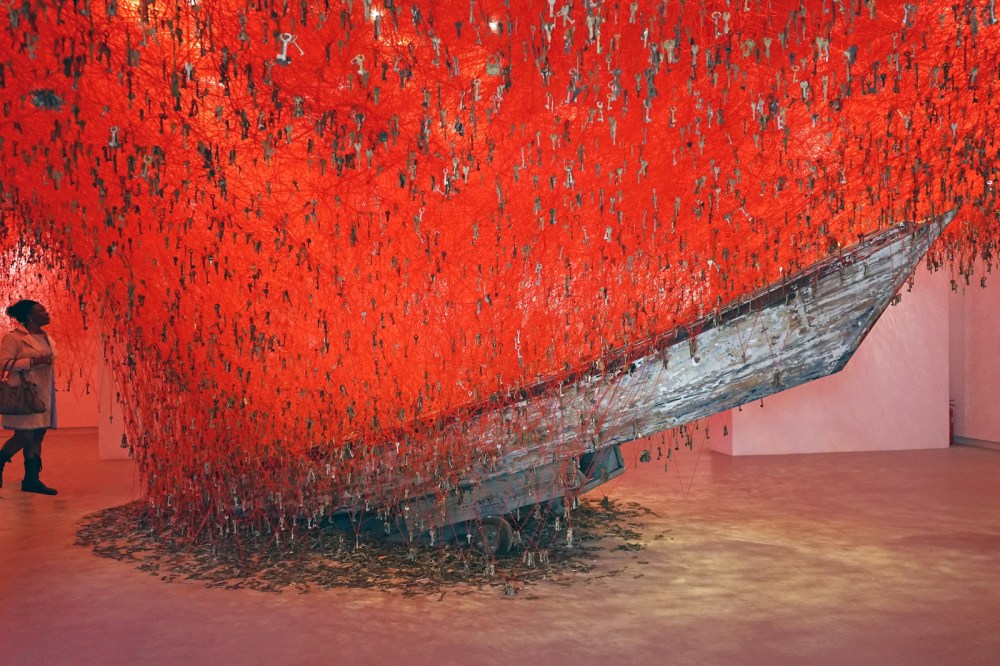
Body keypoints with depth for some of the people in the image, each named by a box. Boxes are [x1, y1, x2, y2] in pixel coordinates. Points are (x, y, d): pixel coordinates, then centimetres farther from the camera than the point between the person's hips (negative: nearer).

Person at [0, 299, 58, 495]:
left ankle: (32, 479, 11)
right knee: (24, 437, -8)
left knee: (37, 438, 7)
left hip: (44, 394, 7)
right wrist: (33, 361, -21)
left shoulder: (47, 338, 15)